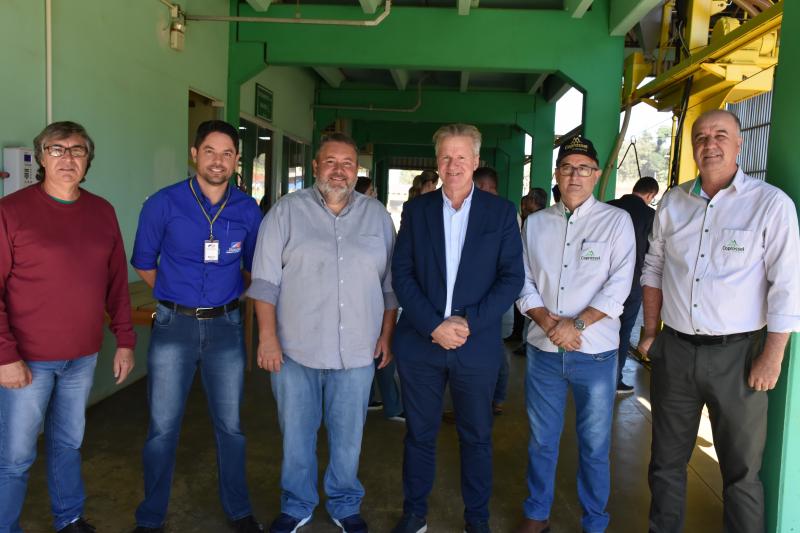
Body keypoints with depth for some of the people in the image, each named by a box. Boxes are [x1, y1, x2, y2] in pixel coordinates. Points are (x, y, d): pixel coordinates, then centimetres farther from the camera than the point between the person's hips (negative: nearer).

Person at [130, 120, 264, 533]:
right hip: (174, 325, -1)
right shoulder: (164, 203, -6)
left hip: (225, 325, 2)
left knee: (229, 424, 11)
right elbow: (144, 264, 6)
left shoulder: (248, 210, -1)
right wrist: (178, 298, 12)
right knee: (163, 427, 5)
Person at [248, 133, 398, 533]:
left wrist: (386, 335, 5)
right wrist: (268, 338, -8)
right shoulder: (287, 211, 0)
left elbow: (390, 283, 9)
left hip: (357, 351, 1)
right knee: (296, 436, 12)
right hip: (296, 350, -1)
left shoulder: (377, 215, 7)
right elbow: (266, 280, -3)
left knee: (348, 437, 13)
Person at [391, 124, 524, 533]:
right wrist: (434, 326, -12)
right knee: (419, 433, 13)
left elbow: (512, 277, -3)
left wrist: (469, 323, -14)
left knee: (477, 437, 12)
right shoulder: (416, 210, 5)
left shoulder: (501, 212, 2)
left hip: (477, 344, -1)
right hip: (420, 342, 1)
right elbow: (402, 274, -1)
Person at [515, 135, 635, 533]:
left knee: (594, 445, 9)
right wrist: (546, 320, -10)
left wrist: (576, 324, -17)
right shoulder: (535, 223, 8)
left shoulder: (616, 221, -1)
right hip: (543, 349, 3)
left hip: (595, 352, -2)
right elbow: (523, 281, 5)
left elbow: (618, 286, -8)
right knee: (542, 440, 14)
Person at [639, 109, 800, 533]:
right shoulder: (672, 203, 6)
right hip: (674, 351, 4)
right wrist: (650, 332, 10)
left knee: (741, 469, 9)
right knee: (666, 459, 16)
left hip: (737, 355, -4)